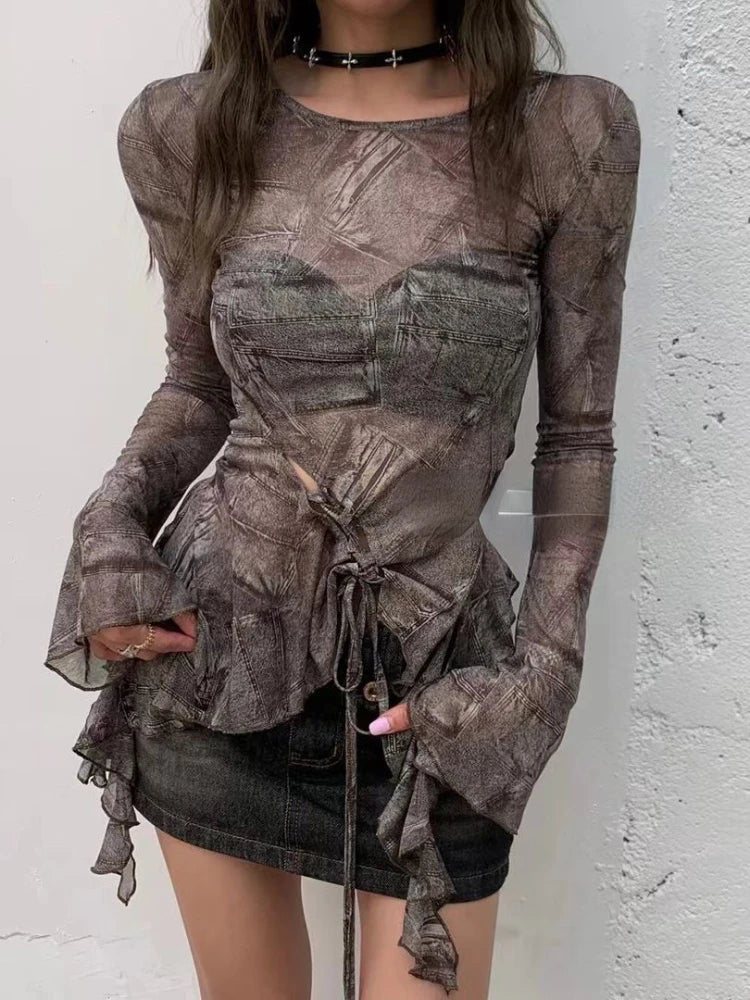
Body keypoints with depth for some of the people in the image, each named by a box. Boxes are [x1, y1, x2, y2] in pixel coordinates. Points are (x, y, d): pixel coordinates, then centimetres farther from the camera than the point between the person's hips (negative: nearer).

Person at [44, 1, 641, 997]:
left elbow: (578, 433, -2)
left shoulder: (571, 130, -9)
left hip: (433, 689, -1)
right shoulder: (185, 128, -4)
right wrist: (113, 522, -9)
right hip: (209, 650, 2)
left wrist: (548, 663, -10)